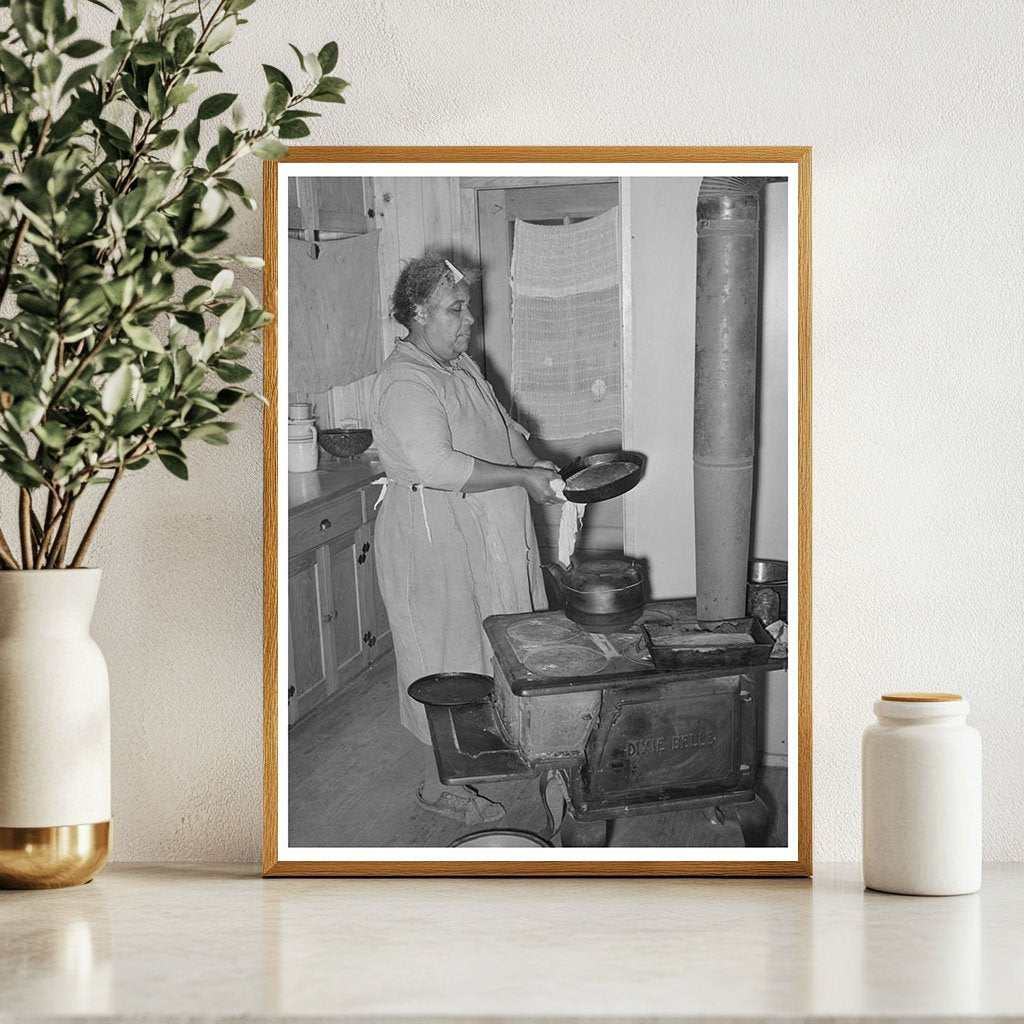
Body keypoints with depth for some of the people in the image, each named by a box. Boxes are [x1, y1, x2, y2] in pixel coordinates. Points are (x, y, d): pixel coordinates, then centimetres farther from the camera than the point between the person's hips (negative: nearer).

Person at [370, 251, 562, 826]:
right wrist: (523, 478, -28)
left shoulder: (461, 365, 10)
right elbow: (439, 466, -32)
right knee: (446, 657, 0)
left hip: (482, 538, 9)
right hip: (436, 543, -9)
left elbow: (502, 426, 23)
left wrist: (534, 462, 4)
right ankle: (438, 785, 12)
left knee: (479, 645, 18)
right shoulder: (406, 382, -22)